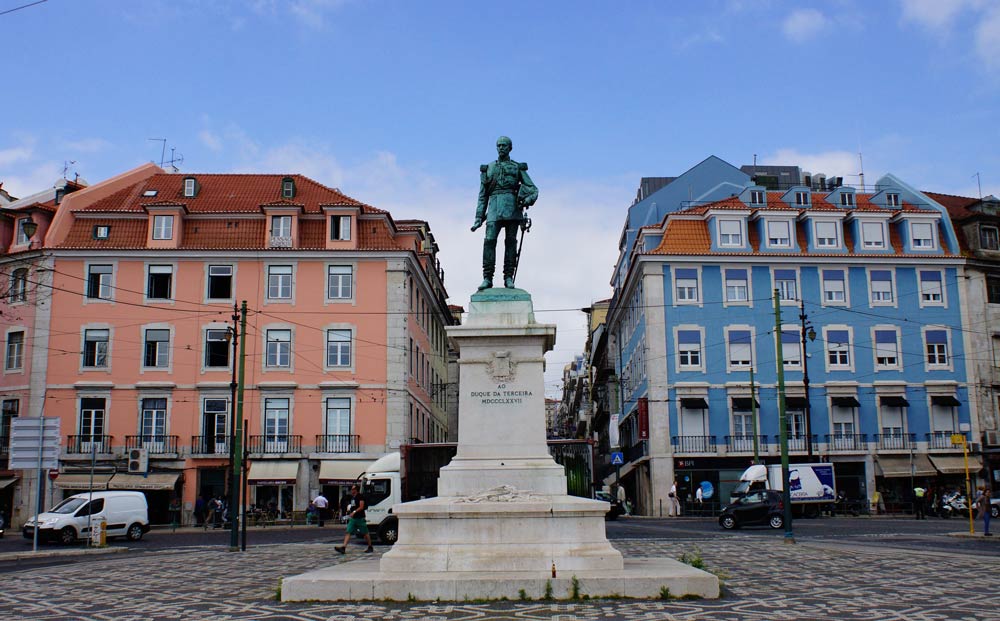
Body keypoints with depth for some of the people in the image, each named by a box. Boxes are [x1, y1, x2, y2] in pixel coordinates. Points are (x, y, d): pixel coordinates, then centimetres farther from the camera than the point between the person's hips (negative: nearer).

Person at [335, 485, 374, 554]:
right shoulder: (352, 497, 15)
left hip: (360, 518, -8)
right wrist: (349, 509, 13)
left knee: (365, 533, 5)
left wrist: (354, 512, -28)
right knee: (348, 532, -6)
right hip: (353, 518, 8)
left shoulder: (360, 496, -11)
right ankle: (343, 548, -15)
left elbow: (361, 507, -19)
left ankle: (370, 547, 18)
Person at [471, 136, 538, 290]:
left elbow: (533, 189, 10)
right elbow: (482, 196, 18)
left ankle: (508, 278, -3)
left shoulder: (518, 168, 16)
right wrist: (479, 218, 9)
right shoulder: (488, 168, 20)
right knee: (490, 240, -14)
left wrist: (529, 199, -14)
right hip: (495, 206, 0)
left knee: (510, 241, -5)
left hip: (512, 206, 0)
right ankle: (487, 278, -14)